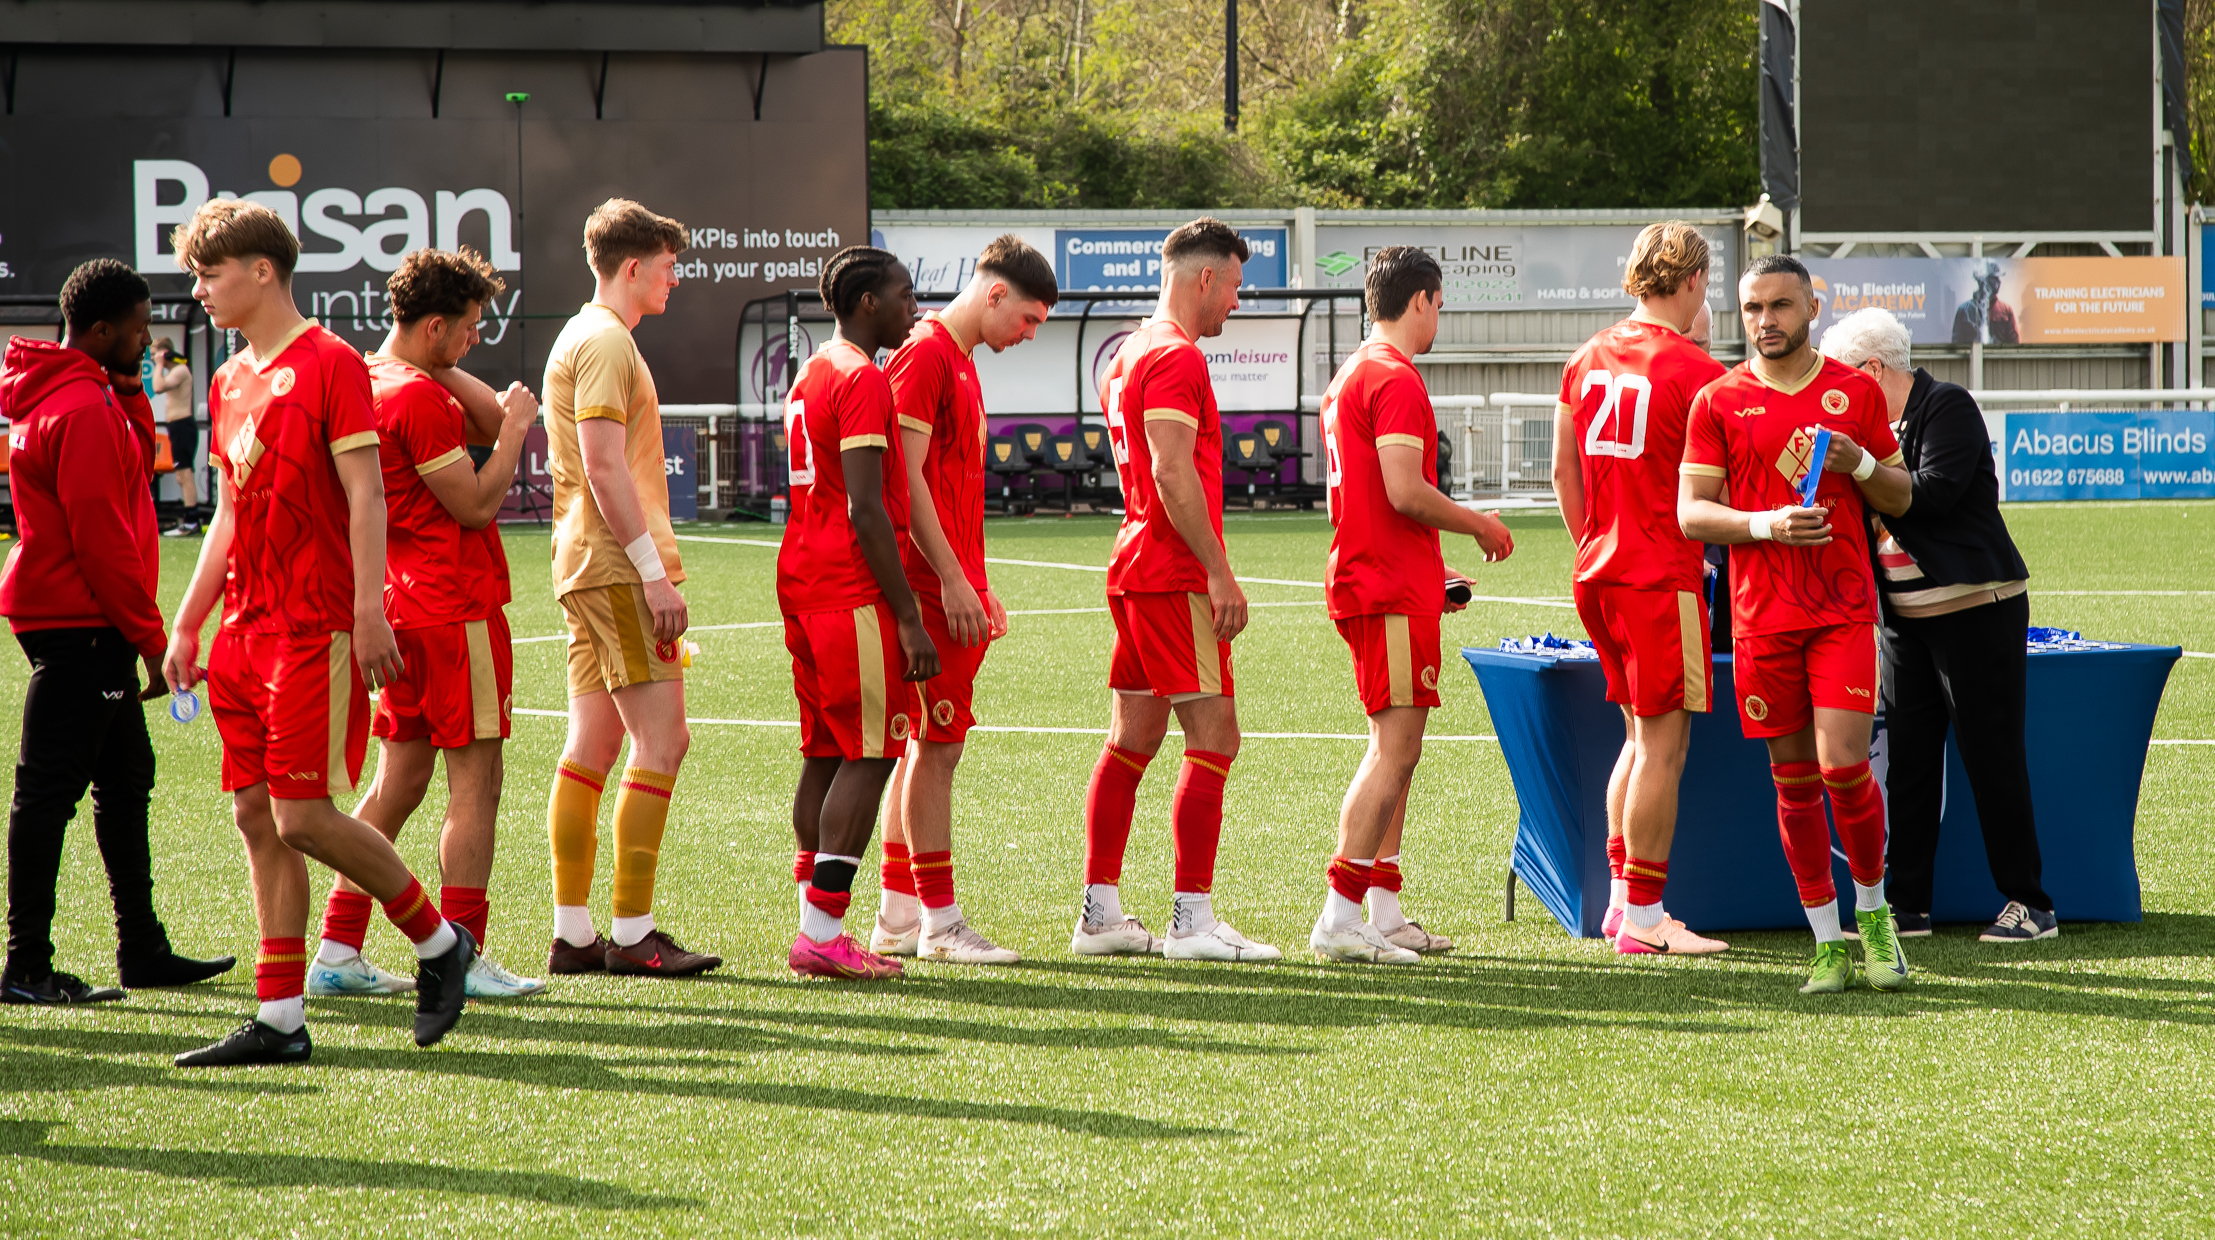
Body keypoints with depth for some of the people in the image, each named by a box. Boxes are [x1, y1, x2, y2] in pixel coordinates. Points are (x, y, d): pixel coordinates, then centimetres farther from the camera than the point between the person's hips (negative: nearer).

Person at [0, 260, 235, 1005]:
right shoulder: (82, 409, -17)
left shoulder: (91, 399, 14)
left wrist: (129, 390, 6)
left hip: (85, 627, 11)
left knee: (126, 780, 16)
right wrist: (151, 639, -16)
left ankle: (142, 950, 23)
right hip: (79, 626, -11)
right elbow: (99, 534, -20)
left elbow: (137, 464, 20)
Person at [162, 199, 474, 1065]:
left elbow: (366, 497, -12)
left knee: (303, 815, -11)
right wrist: (186, 626, 18)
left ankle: (438, 943, 9)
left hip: (316, 628, -8)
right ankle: (280, 1020, 7)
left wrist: (369, 612, -19)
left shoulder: (329, 363, -8)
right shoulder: (229, 382, 16)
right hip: (245, 629, 8)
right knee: (256, 816, 4)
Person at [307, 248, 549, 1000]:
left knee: (398, 782, 12)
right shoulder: (418, 397, -17)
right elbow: (474, 503, -15)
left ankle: (338, 951, 10)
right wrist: (514, 430, -3)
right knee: (475, 778, -4)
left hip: (405, 603, 9)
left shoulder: (368, 382, 12)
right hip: (456, 606, -9)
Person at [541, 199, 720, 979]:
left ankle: (573, 934, 8)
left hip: (589, 568, 10)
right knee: (662, 740, -10)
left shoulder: (586, 338, 21)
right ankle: (632, 933, -12)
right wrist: (654, 571, -20)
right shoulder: (604, 343, -11)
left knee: (592, 745, 8)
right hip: (618, 565, -10)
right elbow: (605, 467, -19)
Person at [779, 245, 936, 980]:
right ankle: (821, 930, -13)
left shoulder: (809, 377, 18)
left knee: (825, 755, 10)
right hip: (853, 590, -10)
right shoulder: (862, 381, -12)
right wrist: (910, 618, -18)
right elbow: (867, 510, -18)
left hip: (802, 583, 10)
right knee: (868, 756, -8)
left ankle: (819, 928, 10)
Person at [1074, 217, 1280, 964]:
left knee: (1132, 741, 10)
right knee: (1213, 737, -9)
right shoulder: (1176, 357, -13)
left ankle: (1099, 914, 11)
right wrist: (1219, 572, -20)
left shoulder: (1129, 355, 19)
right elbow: (1172, 473, -21)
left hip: (1134, 567, 10)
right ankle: (1193, 920, -11)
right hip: (1176, 575, -10)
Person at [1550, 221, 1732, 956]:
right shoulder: (1693, 370, -11)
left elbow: (1564, 471, 14)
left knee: (1639, 736, 17)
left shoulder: (1587, 359, 9)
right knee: (1665, 743, -3)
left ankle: (1620, 895, 17)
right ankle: (1644, 917, -3)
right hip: (1664, 573, -8)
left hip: (1599, 572, 8)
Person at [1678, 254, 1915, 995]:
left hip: (1845, 608, -1)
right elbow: (1691, 512, 1)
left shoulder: (1856, 391, 7)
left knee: (1843, 763, -12)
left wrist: (1860, 465, -8)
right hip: (1762, 616, 1)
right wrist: (1767, 525, -15)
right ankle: (1827, 939, 13)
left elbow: (1899, 498, 13)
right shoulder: (1718, 401, 4)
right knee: (1794, 778, 4)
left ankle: (1873, 910, 10)